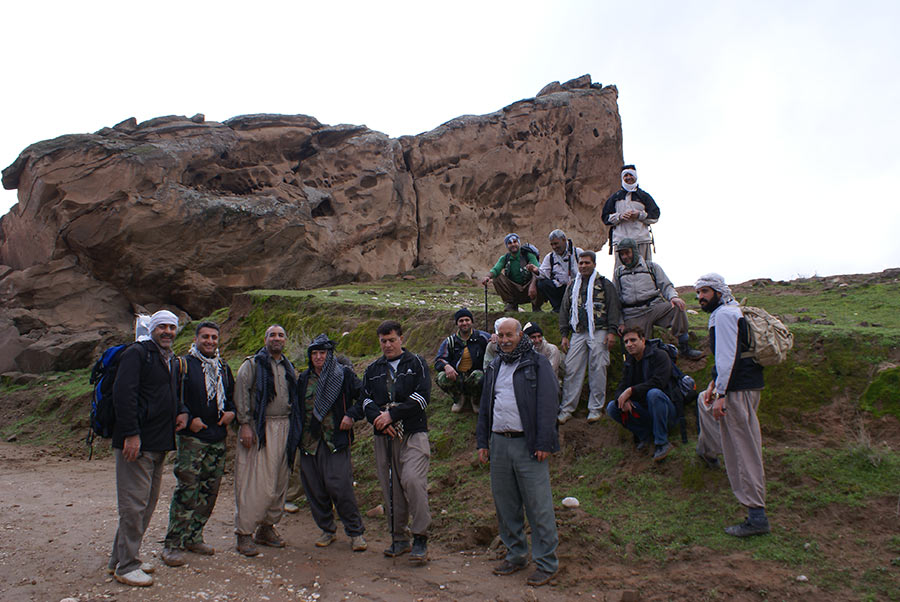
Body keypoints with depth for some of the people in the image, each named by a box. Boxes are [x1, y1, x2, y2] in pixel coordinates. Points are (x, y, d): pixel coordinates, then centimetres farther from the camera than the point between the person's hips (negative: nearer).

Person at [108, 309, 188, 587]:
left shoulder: (171, 360, 18)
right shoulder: (137, 353, -8)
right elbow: (123, 392, -18)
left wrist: (182, 412, 10)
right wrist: (131, 434, -23)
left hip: (159, 444, 9)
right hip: (136, 441, -9)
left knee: (148, 503, 15)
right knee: (134, 504, -4)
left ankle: (120, 558, 27)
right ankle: (126, 567, 7)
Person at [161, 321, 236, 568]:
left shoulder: (223, 368, 16)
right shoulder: (184, 364, -2)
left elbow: (232, 396, 25)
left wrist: (231, 411, 5)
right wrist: (189, 420, -15)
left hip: (218, 439, 6)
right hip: (191, 438, -6)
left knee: (209, 491, 8)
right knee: (186, 490, -9)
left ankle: (193, 537, 20)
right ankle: (173, 544, -2)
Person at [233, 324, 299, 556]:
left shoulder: (289, 368, 17)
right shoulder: (253, 364, 0)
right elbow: (241, 392, -7)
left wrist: (295, 431, 15)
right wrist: (244, 424, -15)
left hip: (284, 428, 6)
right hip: (259, 427, -5)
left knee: (278, 482, 8)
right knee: (254, 482, -8)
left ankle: (267, 528, 20)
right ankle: (244, 533, 0)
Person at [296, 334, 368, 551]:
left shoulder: (344, 374, 2)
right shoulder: (304, 379, 14)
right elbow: (297, 408, 22)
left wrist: (351, 415, -8)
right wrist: (298, 434, 12)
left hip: (336, 439, -4)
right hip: (309, 441, 5)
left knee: (340, 486, -11)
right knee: (315, 489, 6)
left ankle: (355, 532, 4)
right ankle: (327, 530, 22)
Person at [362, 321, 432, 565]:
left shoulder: (416, 364, 5)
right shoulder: (373, 369, 17)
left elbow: (422, 397, -6)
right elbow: (366, 399, 9)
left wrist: (391, 414, -12)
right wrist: (378, 418, -11)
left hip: (413, 434, -4)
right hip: (384, 437, 4)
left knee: (412, 480, -19)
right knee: (390, 487, 6)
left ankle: (420, 538, -8)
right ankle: (399, 538, 19)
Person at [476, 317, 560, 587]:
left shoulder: (537, 363, -2)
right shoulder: (494, 367, 16)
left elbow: (548, 404, -8)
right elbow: (485, 405, 20)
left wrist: (544, 443, -14)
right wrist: (482, 441, 14)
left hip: (527, 444, -6)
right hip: (499, 443, 6)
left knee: (538, 505, -3)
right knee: (505, 504, 11)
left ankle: (546, 562, 8)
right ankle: (516, 555, 26)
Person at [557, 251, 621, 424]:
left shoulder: (604, 284, 8)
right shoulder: (572, 285, 18)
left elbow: (613, 308, 2)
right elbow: (564, 310, 18)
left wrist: (612, 331, -8)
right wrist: (564, 335, 10)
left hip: (598, 333, -3)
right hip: (577, 334, 3)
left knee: (597, 370, -3)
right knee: (572, 370, -3)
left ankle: (596, 409, 6)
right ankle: (566, 409, 2)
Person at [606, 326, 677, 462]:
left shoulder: (659, 355, -7)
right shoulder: (629, 363, 12)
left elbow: (658, 383, -23)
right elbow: (621, 388, 4)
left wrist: (631, 391, -25)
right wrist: (623, 399, -21)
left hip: (667, 408, -5)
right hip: (643, 410, 5)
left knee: (654, 393, -37)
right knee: (612, 408, -14)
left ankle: (662, 443, -26)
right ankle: (644, 433, -2)